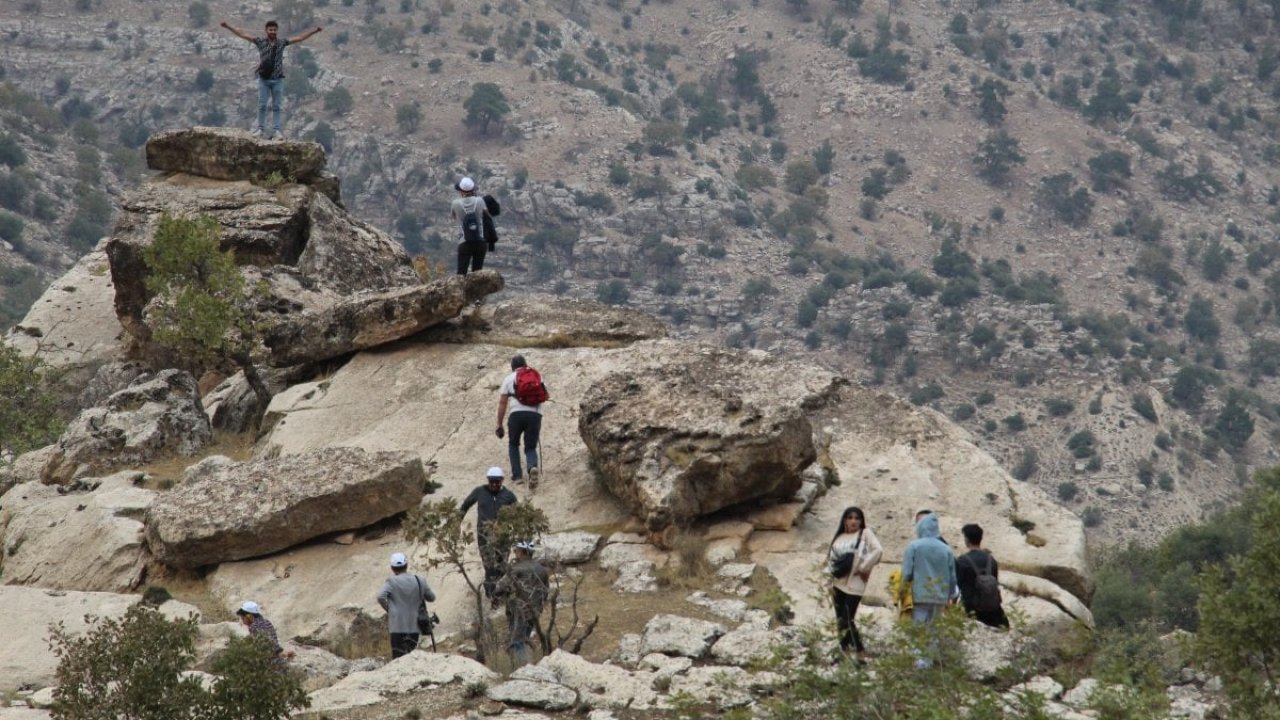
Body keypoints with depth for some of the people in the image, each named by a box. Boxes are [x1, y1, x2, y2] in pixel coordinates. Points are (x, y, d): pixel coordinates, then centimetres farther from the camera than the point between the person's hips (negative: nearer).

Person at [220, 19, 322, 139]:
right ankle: (260, 129, 9)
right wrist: (228, 27, -6)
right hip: (264, 79, -1)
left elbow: (300, 38, 7)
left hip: (278, 80, 1)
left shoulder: (282, 43, 4)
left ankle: (276, 131, 2)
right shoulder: (261, 42, 1)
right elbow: (243, 34, -1)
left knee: (277, 106, 1)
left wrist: (314, 30, 2)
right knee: (262, 105, 2)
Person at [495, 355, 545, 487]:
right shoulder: (537, 376, 19)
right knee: (530, 447, 9)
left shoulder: (509, 379, 13)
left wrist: (499, 425, 11)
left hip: (517, 413, -1)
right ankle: (533, 467, -23)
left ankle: (517, 475, 13)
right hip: (535, 414, 1)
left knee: (513, 444, 23)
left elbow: (502, 403, 9)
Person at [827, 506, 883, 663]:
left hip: (854, 584, -6)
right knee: (840, 620, 5)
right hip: (837, 583, 6)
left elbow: (878, 550, -12)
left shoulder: (865, 534, 1)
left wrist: (863, 568, -12)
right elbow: (830, 557, 18)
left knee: (847, 619, -13)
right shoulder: (839, 537, 14)